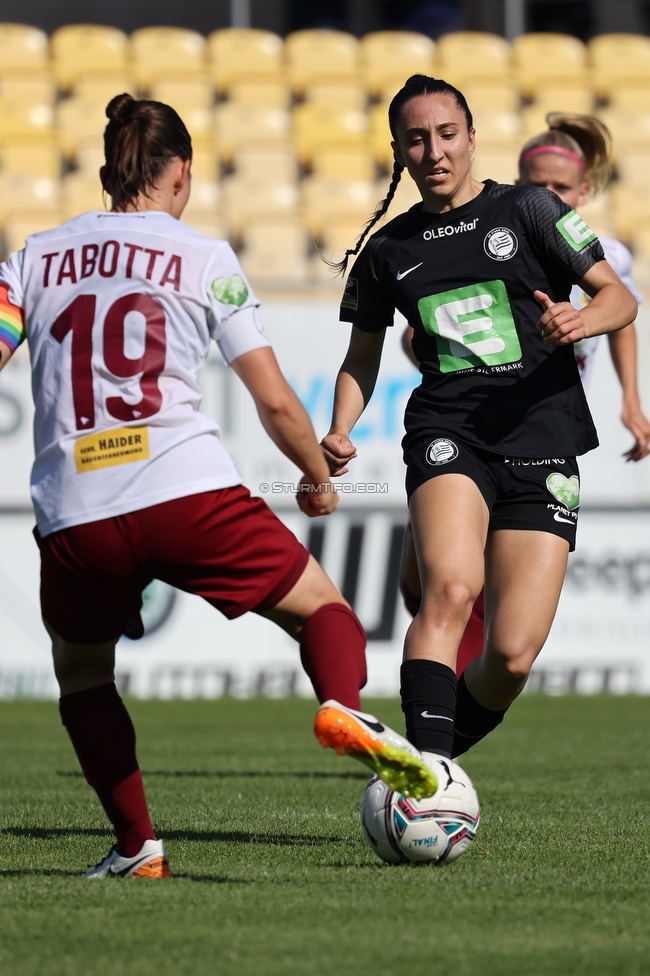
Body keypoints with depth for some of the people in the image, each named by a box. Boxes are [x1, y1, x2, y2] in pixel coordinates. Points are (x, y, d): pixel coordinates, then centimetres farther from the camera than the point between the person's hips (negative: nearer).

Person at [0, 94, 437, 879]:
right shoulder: (203, 258, 10)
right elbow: (275, 403, 6)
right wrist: (319, 480, 23)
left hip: (73, 516, 2)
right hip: (188, 491, -2)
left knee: (81, 675, 26)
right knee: (323, 608, 13)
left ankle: (136, 845, 15)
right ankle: (344, 707, -19)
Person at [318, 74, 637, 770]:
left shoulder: (527, 210, 5)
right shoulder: (388, 252, 13)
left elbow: (619, 297, 6)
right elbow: (362, 358, 24)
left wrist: (582, 321, -17)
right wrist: (339, 434, 5)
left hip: (541, 445, 0)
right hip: (447, 435, 0)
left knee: (513, 655, -10)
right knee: (450, 585, -32)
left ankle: (440, 754, 17)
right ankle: (424, 768, -36)